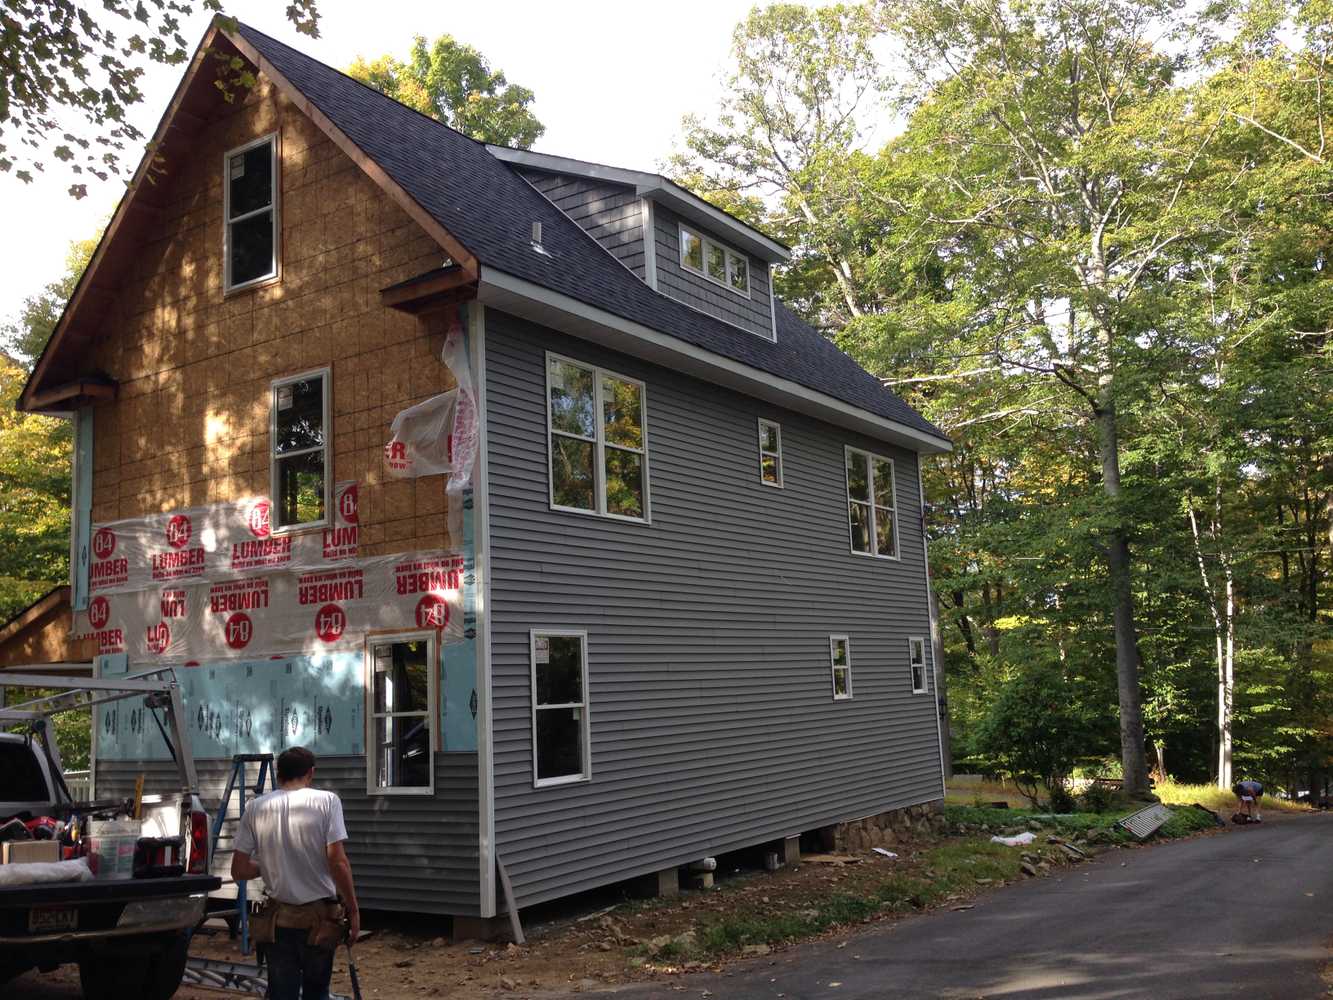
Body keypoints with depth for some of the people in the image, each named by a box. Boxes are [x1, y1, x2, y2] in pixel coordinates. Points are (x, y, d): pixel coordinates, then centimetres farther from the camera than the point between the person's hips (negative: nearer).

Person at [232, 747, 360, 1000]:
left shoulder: (255, 808, 0)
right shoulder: (326, 801, -8)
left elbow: (239, 870, 0)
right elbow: (338, 862, -14)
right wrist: (353, 910, -7)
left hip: (278, 919, 2)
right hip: (320, 917, -1)